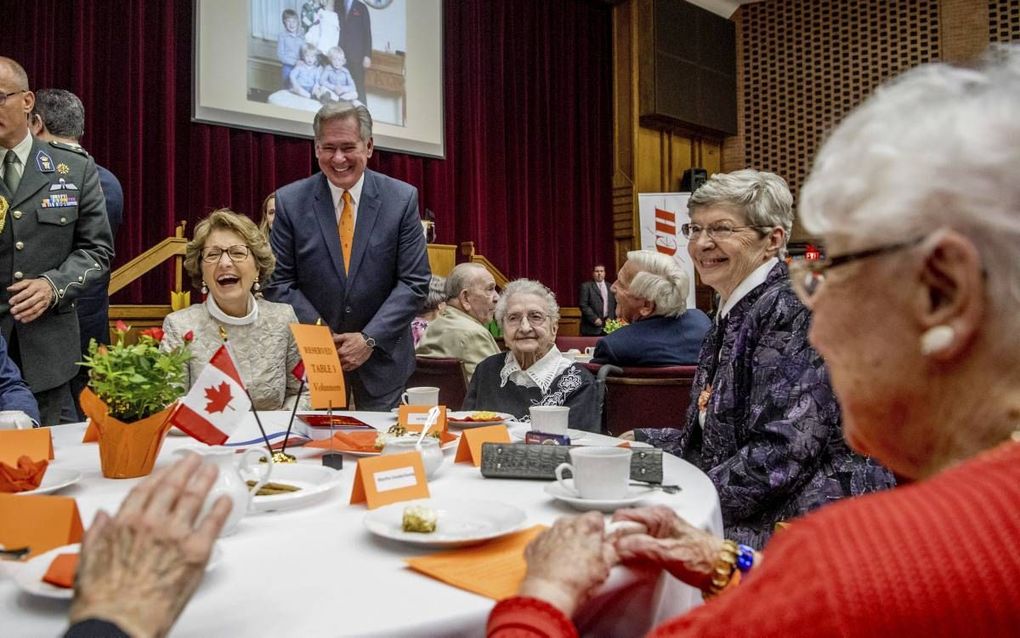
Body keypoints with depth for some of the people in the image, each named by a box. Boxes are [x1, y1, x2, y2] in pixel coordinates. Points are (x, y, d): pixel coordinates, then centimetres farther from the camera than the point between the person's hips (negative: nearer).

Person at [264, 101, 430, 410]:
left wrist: (370, 338, -15)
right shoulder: (290, 201, -5)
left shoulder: (402, 198, -7)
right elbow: (279, 282, -3)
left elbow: (415, 282, -8)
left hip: (382, 355, 0)